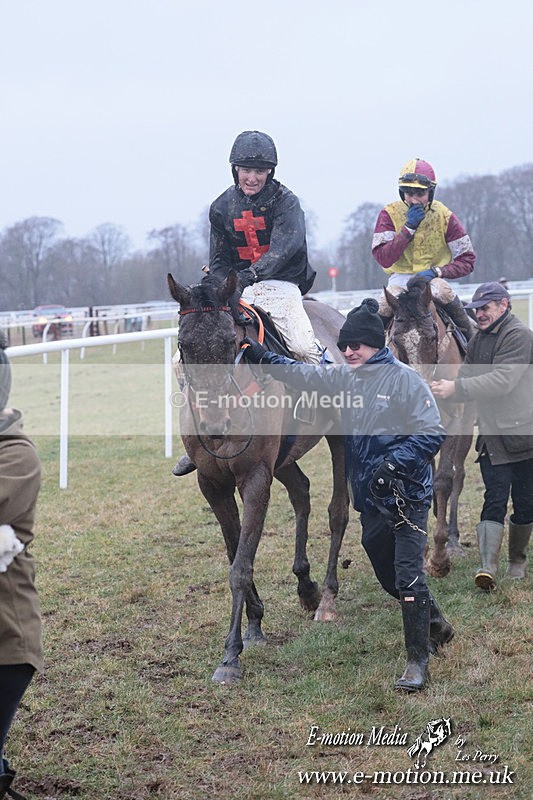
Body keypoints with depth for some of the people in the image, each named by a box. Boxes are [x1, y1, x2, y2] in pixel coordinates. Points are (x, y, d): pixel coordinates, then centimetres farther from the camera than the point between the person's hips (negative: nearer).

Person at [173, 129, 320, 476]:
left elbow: (285, 245, -24)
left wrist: (252, 273, -39)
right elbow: (219, 261, 13)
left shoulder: (285, 201, -6)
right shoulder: (222, 207, 8)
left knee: (305, 347, -33)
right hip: (238, 291, 4)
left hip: (280, 287, -4)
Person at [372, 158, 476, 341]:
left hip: (433, 277, 0)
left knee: (443, 292, -34)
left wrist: (436, 271, -19)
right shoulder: (389, 214, -5)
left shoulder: (444, 216, -5)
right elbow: (383, 259, -15)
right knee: (382, 307, -30)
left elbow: (467, 261, -3)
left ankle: (469, 340, -14)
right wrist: (409, 227, -20)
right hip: (400, 277, 0)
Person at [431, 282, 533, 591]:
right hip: (492, 435, 5)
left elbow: (502, 380, -24)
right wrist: (442, 393, -8)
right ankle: (489, 566, -15)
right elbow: (466, 380, 12)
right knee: (494, 500, -5)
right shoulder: (478, 340, 14)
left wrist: (457, 387, -26)